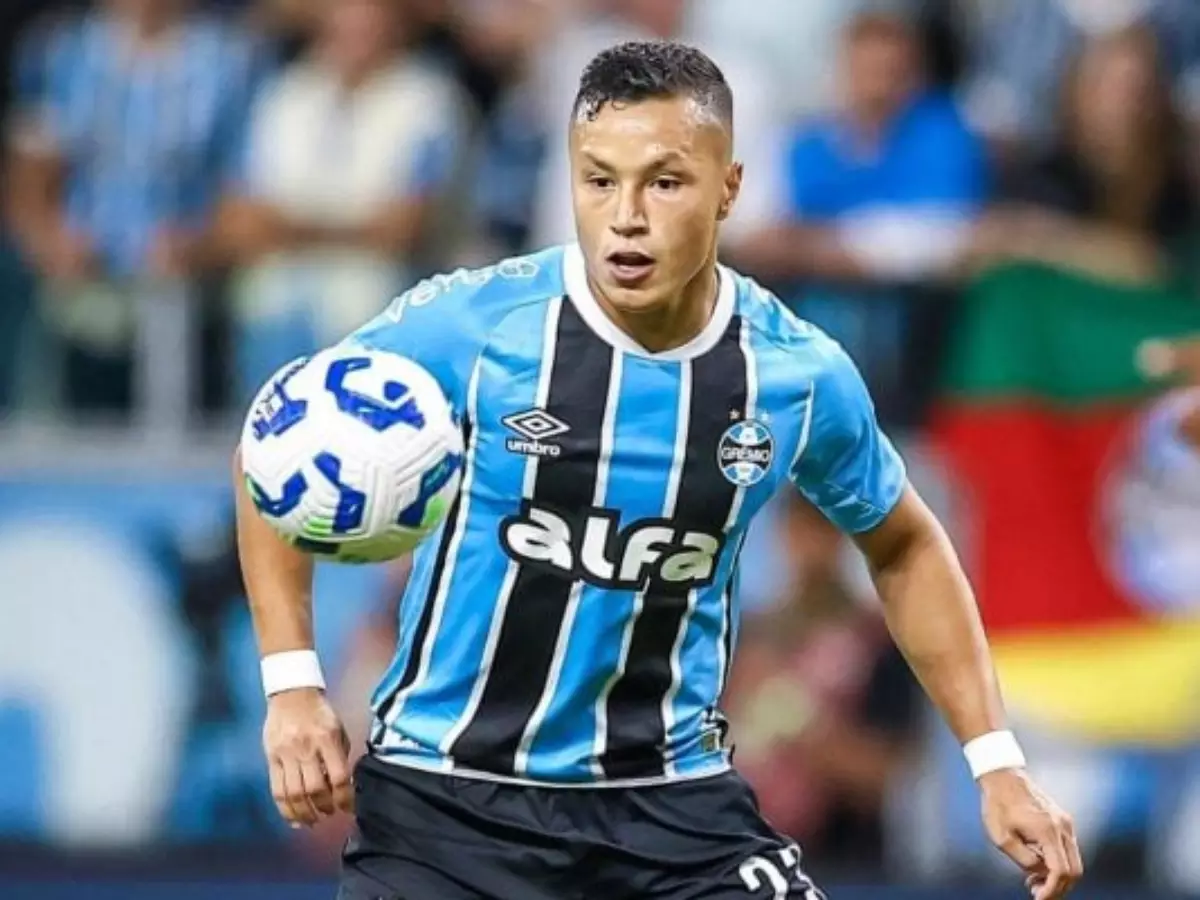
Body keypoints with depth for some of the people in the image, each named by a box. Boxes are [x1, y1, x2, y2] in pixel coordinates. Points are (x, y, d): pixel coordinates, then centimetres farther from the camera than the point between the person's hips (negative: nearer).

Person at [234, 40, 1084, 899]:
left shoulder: (799, 375, -6)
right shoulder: (467, 327, -14)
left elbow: (904, 547, 13)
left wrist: (996, 762, 7)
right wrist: (294, 684, -8)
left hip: (673, 798, 2)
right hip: (445, 792, -2)